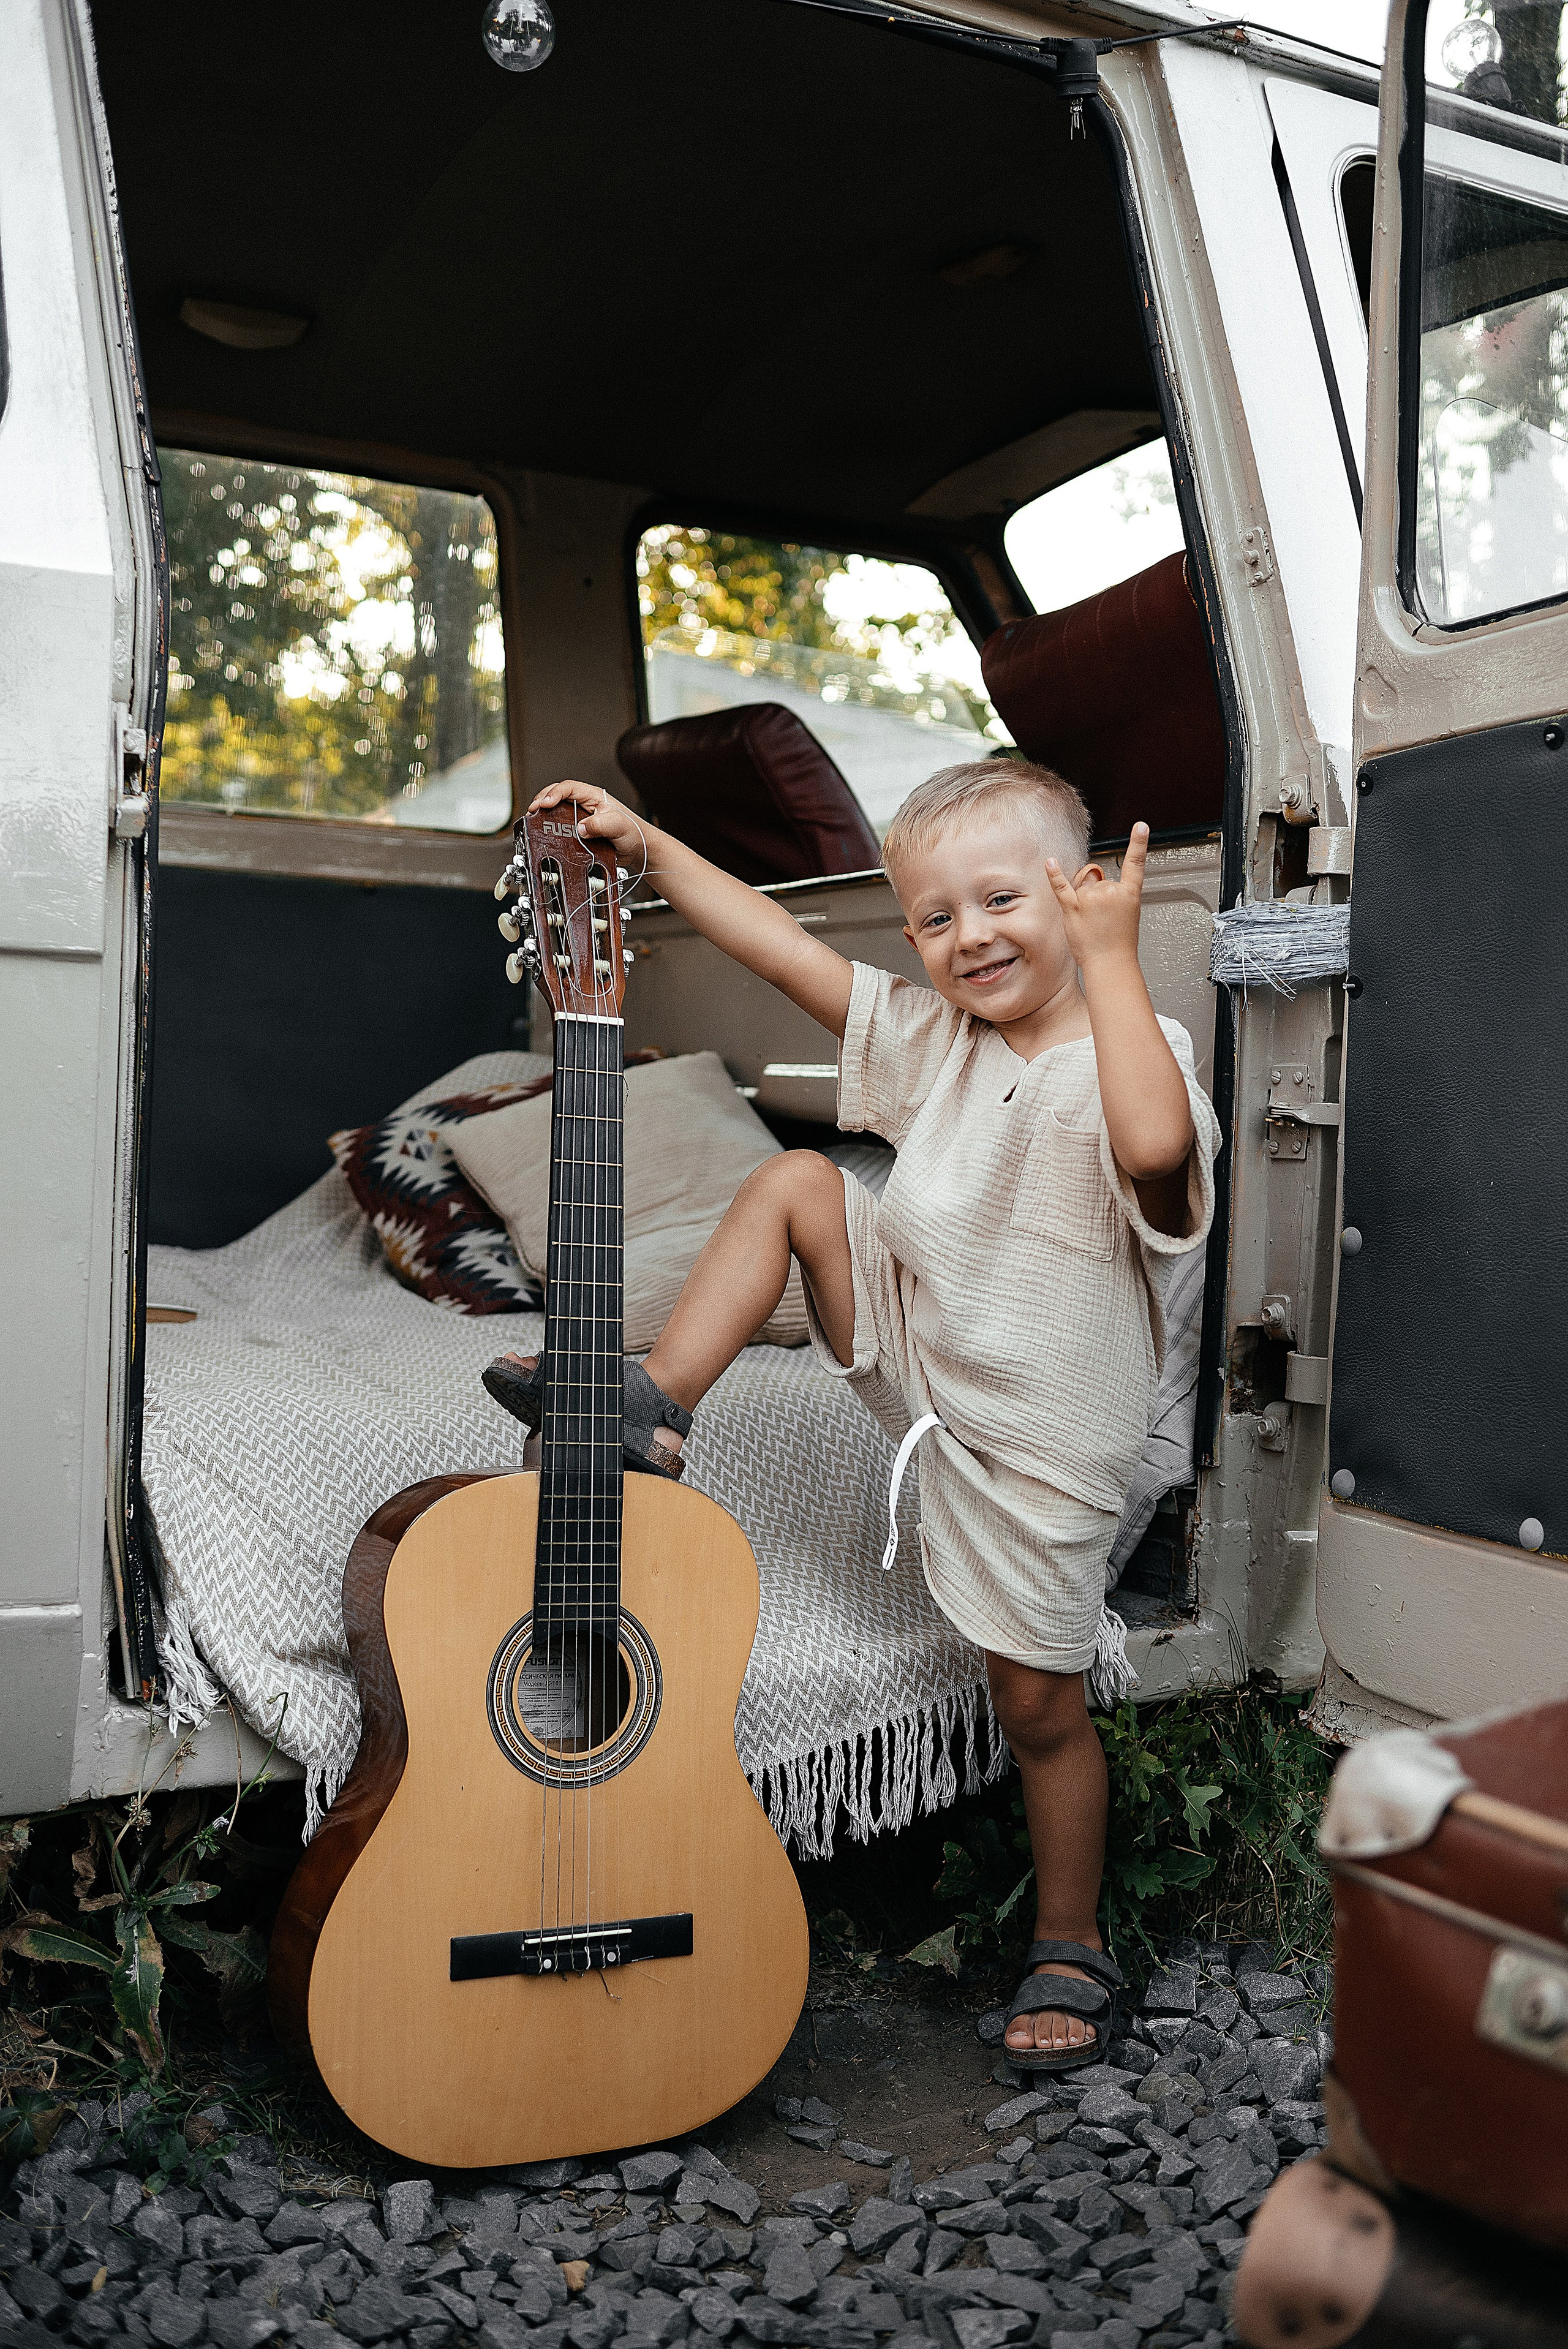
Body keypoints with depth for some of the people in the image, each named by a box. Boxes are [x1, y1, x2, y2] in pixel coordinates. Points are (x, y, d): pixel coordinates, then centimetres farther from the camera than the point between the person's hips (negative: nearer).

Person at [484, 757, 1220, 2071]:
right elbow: (785, 949, 1)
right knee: (793, 1182, -6)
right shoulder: (933, 1037, 0)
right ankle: (657, 1409, -1)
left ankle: (1069, 1952, 28)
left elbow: (1154, 1143, -44)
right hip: (914, 1352, 5)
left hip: (1042, 1435, -5)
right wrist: (648, 844, -2)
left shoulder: (1137, 1055, -19)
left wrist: (1111, 955, -37)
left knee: (1039, 1703, 4)